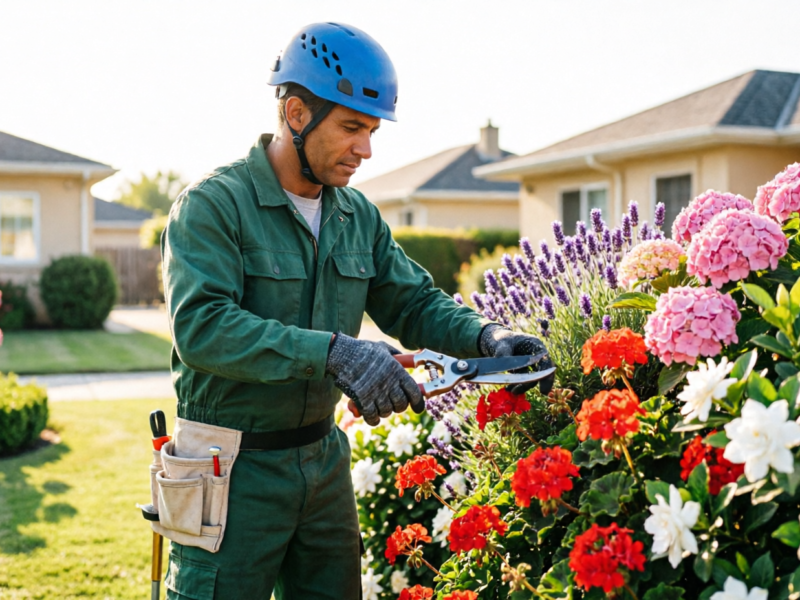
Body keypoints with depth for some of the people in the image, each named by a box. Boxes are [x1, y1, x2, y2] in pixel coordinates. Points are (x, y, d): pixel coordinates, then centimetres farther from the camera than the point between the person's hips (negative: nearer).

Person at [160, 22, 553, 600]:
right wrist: (331, 352, -35)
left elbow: (414, 303, 13)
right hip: (234, 472, -6)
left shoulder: (359, 217, 8)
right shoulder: (212, 205, -14)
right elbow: (202, 327, -26)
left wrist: (484, 336, -8)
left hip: (324, 461, 7)